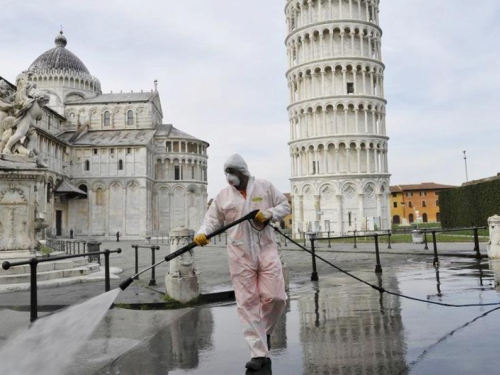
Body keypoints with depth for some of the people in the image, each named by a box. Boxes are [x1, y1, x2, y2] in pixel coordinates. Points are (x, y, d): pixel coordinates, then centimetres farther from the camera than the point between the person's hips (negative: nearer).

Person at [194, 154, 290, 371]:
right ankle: (259, 353, 7)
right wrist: (202, 233, -16)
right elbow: (212, 219, 4)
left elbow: (284, 205, 10)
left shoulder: (265, 187, 6)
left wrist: (269, 213, -10)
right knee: (247, 302, -1)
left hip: (266, 249, 0)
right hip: (240, 254, 1)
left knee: (275, 297, -4)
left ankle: (265, 331, 28)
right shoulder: (223, 196, 8)